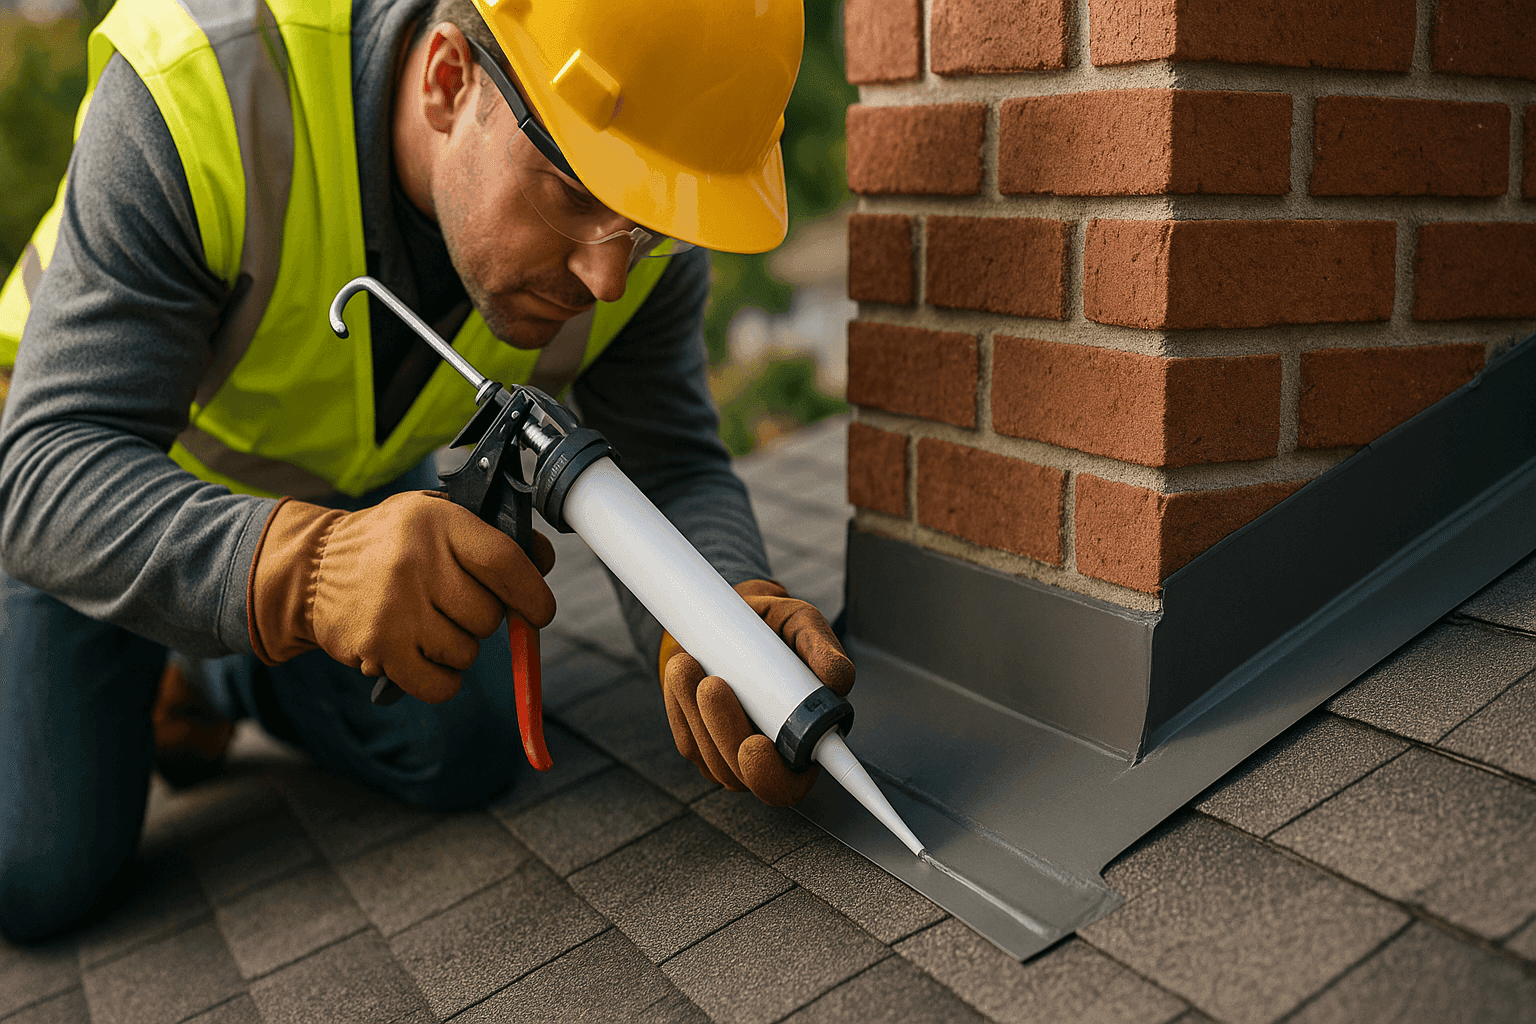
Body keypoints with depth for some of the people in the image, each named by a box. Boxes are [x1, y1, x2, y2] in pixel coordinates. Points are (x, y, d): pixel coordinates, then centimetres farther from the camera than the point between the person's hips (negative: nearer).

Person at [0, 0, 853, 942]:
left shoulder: (641, 202, -26)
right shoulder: (195, 93, -40)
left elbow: (671, 472, -20)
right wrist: (304, 569, -61)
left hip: (347, 480, 4)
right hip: (88, 450, -3)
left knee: (463, 762, -5)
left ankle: (211, 671, 23)